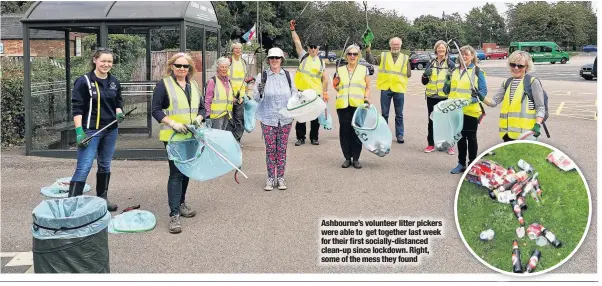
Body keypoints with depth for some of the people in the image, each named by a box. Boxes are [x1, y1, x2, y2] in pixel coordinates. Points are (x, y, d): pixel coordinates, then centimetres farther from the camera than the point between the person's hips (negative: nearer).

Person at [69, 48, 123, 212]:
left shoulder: (114, 82, 7)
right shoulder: (84, 81, -9)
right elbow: (77, 108, -11)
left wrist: (119, 112, -1)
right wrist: (79, 131, -19)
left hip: (111, 130, 6)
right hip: (90, 131, -6)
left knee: (105, 165, 15)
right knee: (84, 168, -11)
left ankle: (102, 199, 28)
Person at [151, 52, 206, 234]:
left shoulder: (193, 85, 12)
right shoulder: (164, 84, -5)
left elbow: (202, 107, 16)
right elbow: (156, 110, -9)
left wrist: (199, 118, -6)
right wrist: (173, 123, -21)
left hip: (191, 136, 6)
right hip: (173, 137, -6)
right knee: (176, 173, -10)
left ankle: (181, 204, 32)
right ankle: (174, 214, -7)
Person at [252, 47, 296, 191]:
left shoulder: (288, 75, 7)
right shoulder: (262, 76, 0)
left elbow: (294, 94, 14)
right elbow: (256, 97, -1)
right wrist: (260, 92, -23)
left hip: (285, 118, 2)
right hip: (268, 118, -2)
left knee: (282, 148, 6)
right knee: (270, 149, 0)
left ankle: (280, 177, 16)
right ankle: (271, 178, 11)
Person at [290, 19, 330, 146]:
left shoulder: (321, 62, 9)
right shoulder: (303, 56, 7)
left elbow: (325, 78, 7)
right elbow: (297, 42, -1)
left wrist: (325, 92, 0)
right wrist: (293, 30, -10)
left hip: (316, 93, 1)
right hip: (302, 92, -1)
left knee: (315, 116, 5)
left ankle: (314, 137, 17)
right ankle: (300, 138, 12)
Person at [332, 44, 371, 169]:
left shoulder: (364, 69, 9)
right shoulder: (340, 70, 13)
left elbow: (368, 87, 10)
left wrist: (366, 97, -7)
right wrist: (335, 85, 0)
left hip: (359, 105, -2)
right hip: (343, 105, 2)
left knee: (357, 131, -2)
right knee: (344, 131, 1)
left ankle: (356, 158, 8)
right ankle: (347, 158, 11)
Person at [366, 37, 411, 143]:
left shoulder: (405, 58, 9)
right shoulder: (383, 56, 9)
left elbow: (409, 74, 9)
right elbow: (372, 61, -1)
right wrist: (368, 52, -13)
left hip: (399, 88, 0)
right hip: (385, 88, 0)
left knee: (399, 114, 7)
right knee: (384, 113, 7)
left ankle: (399, 135, 15)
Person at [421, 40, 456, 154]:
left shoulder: (450, 64, 1)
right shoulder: (431, 63, 10)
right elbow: (424, 82, 10)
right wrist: (425, 75, -10)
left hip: (445, 97, -3)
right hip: (431, 97, 3)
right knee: (431, 120, 8)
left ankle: (450, 145, 10)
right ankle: (431, 144, 17)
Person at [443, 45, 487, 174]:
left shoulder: (477, 72, -3)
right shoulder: (454, 71, 13)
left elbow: (483, 91, -8)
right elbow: (447, 91, 14)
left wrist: (476, 98, -26)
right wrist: (447, 81, -6)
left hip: (471, 110, -5)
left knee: (471, 137, 5)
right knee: (460, 137, 12)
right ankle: (461, 163, 22)